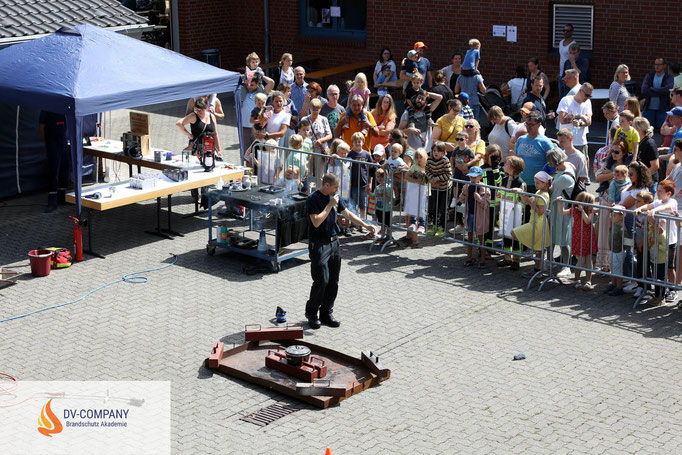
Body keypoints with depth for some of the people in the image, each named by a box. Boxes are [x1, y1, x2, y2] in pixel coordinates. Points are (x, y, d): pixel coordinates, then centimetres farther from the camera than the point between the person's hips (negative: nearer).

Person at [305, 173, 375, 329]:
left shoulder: (334, 198, 10)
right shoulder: (313, 199, -12)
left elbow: (348, 214, 20)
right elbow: (316, 222, -21)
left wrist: (365, 225, 13)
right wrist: (329, 205, -19)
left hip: (334, 243, 7)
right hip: (319, 245, -7)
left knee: (333, 281, 7)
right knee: (321, 280, -9)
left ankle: (326, 313, 17)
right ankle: (311, 313, 7)